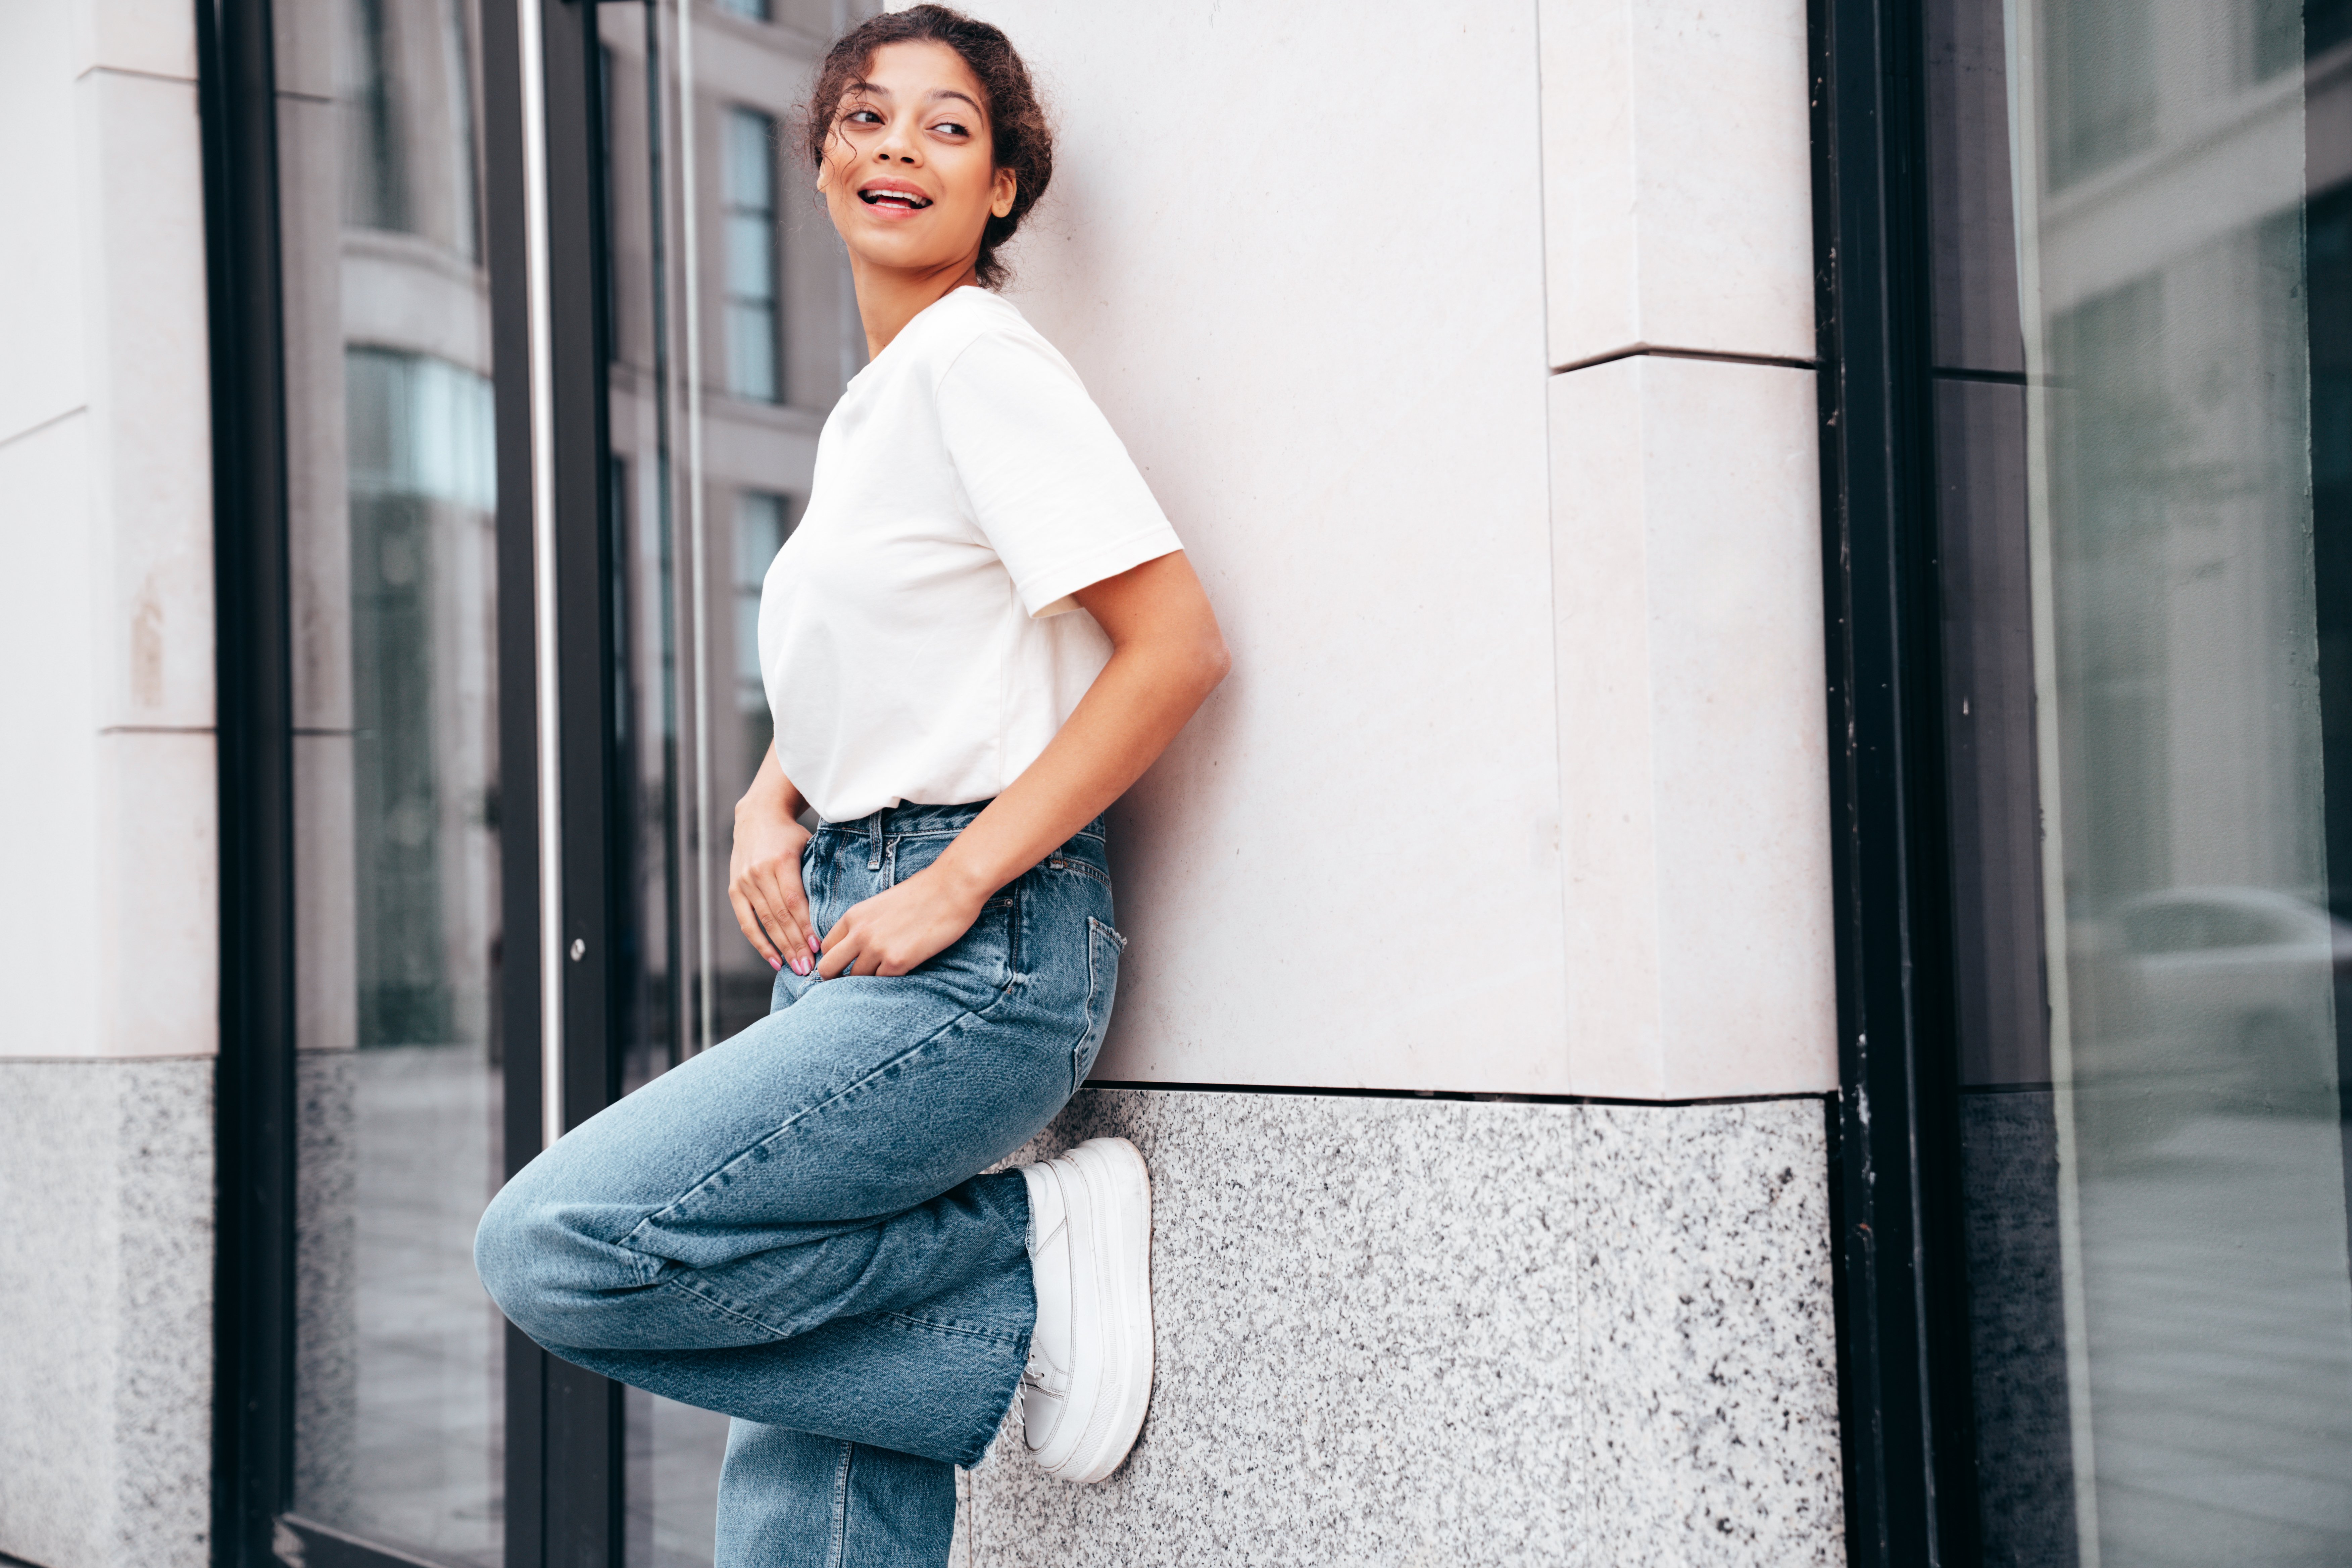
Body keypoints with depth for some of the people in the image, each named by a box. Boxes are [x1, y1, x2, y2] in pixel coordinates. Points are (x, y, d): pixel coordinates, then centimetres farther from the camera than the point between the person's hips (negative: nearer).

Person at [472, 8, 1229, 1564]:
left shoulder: (979, 357, -8)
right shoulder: (865, 409, 18)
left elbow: (1178, 644, -17)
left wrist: (952, 883, -17)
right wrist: (768, 806, 8)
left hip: (978, 958, -8)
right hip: (847, 934, 8)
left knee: (558, 1246, -20)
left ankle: (1035, 1277, -9)